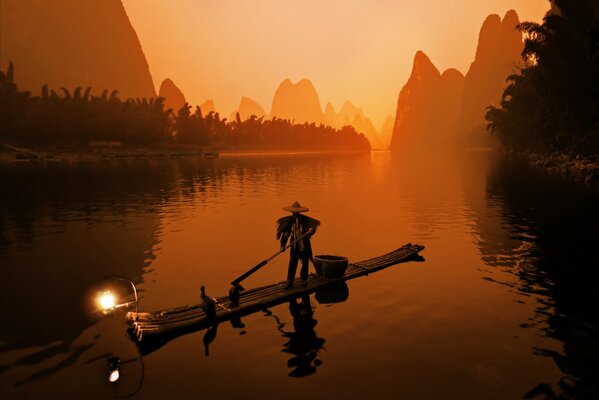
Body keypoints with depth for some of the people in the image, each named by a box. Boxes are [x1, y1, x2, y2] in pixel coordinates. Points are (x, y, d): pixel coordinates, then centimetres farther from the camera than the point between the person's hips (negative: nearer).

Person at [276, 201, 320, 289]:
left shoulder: (305, 219, -9)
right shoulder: (289, 220, -5)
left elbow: (312, 226, -18)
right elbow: (285, 233, -2)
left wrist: (311, 230, -43)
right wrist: (283, 244, -9)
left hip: (304, 245, 0)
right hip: (294, 245, 1)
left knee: (305, 263, 9)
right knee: (292, 263, -2)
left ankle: (304, 279, 26)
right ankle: (290, 282, 5)